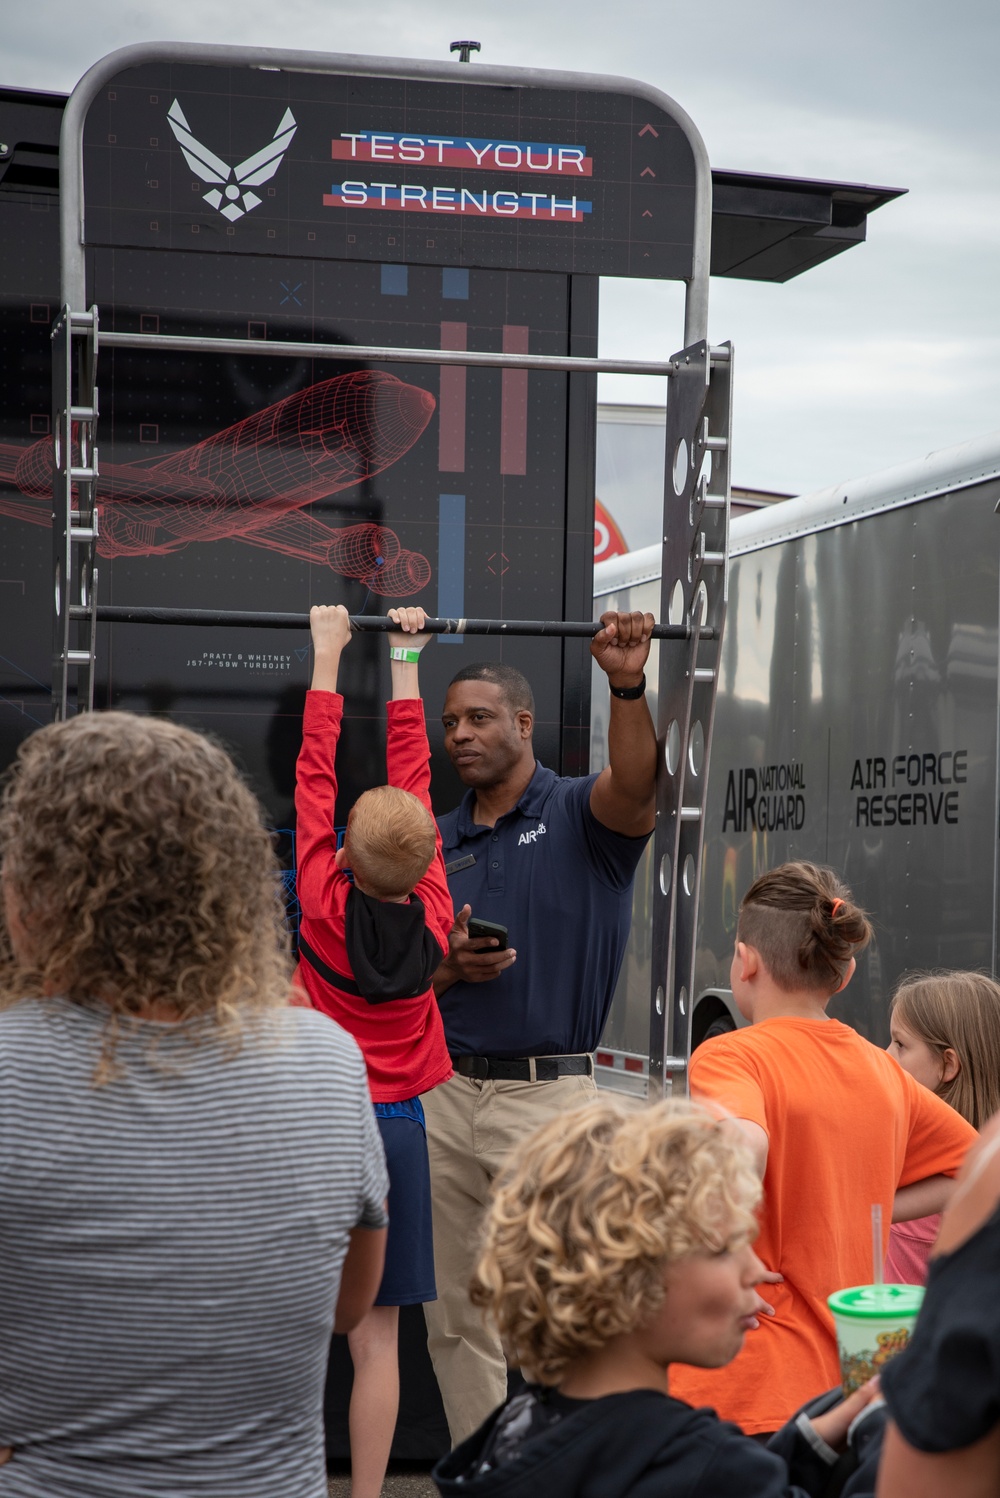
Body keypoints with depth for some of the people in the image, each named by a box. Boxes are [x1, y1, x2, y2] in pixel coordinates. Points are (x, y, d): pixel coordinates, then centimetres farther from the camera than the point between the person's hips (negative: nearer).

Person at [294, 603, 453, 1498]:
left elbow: (316, 774, -4)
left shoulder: (327, 907, -12)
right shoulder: (432, 917, -6)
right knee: (376, 1334, 5)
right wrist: (404, 663, 12)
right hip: (397, 1125, 2)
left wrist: (329, 655, 5)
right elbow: (415, 781, 3)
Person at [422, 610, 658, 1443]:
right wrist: (451, 968, -8)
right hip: (448, 1097, 6)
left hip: (547, 1095, -5)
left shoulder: (576, 814, -2)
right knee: (457, 1319, 10)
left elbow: (635, 791, -26)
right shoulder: (440, 843, 13)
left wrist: (628, 686, -42)